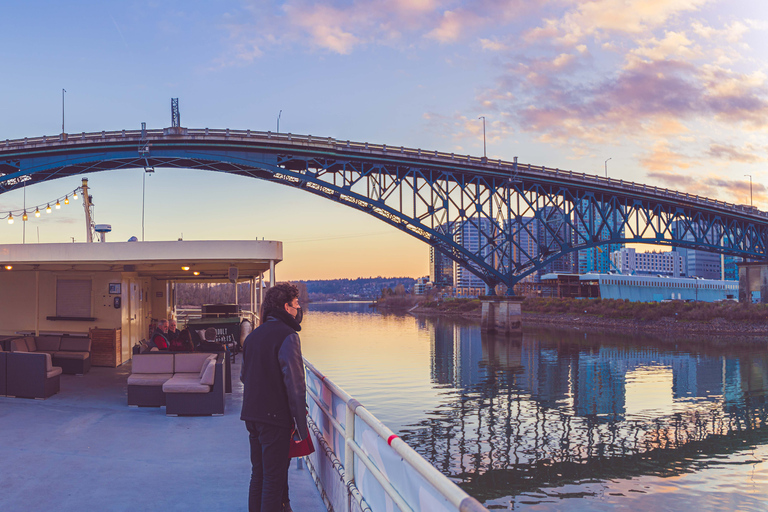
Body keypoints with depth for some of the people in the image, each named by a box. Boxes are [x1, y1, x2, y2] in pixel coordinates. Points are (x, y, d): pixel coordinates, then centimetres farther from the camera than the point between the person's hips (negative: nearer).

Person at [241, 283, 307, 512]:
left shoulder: (253, 335, 12)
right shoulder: (287, 336, -14)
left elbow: (244, 375, 19)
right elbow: (295, 384, -18)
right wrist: (301, 424, -14)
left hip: (252, 416, 8)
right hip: (275, 418, -8)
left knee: (258, 474, 17)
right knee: (274, 478, -1)